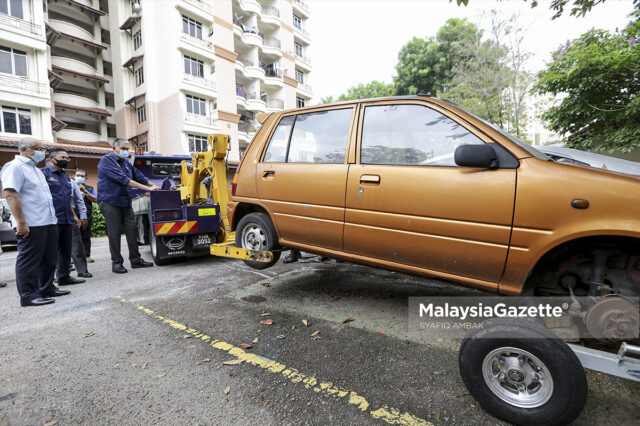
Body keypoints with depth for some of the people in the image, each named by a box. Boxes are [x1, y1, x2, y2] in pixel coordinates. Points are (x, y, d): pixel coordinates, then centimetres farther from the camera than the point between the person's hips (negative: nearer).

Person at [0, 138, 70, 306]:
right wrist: (21, 222, -23)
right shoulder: (15, 167, -8)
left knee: (49, 259, 15)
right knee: (29, 261, -1)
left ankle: (47, 288, 26)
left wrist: (52, 218, 22)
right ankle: (28, 296, 8)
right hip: (31, 225, -9)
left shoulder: (36, 170, 22)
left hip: (48, 222, 9)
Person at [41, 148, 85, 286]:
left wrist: (74, 215, 22)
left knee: (66, 250, 11)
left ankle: (64, 276, 20)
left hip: (67, 220, 8)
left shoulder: (65, 176, 21)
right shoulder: (44, 173, -4)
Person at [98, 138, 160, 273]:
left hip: (125, 202, 7)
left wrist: (155, 186, 3)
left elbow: (140, 177, 17)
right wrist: (147, 188, -25)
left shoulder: (126, 163, 15)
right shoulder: (106, 161, -10)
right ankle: (116, 263, 7)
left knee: (132, 231, 6)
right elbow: (123, 179, -21)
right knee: (114, 233, -2)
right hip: (110, 201, -7)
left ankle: (135, 260, 13)